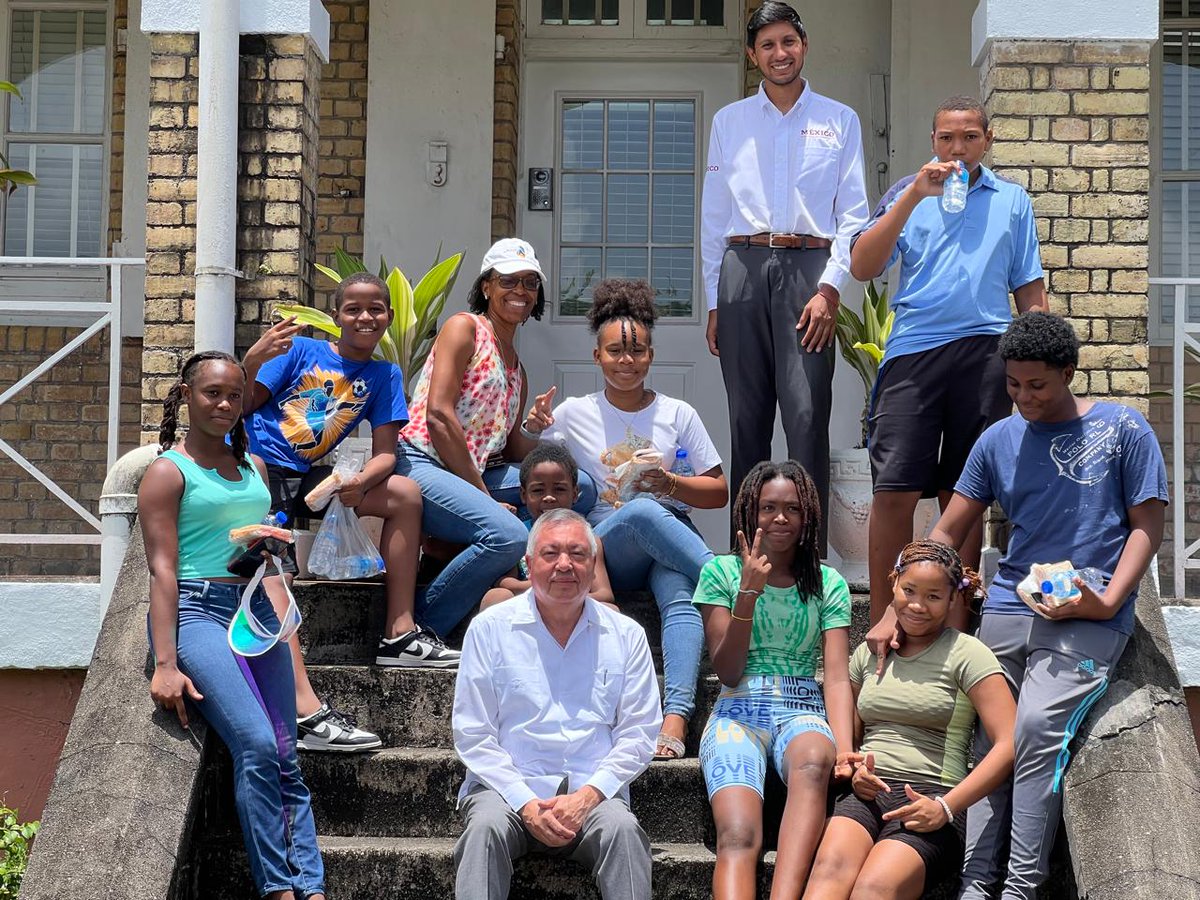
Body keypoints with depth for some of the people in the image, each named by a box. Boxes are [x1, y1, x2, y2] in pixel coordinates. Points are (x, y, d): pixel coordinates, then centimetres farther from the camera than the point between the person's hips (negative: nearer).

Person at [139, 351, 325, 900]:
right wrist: (165, 664, -17)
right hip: (197, 610, -6)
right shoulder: (169, 471, 0)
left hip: (258, 609, 6)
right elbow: (163, 568, -8)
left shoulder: (253, 468, 19)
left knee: (286, 760, -4)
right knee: (256, 745, -22)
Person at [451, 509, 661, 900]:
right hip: (508, 789, -1)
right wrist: (527, 804, -12)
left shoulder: (626, 635, 11)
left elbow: (638, 734, 6)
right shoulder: (489, 628, 6)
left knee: (622, 828, -31)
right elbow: (473, 736, 1)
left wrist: (588, 795, -11)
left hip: (593, 792, 1)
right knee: (486, 826, -33)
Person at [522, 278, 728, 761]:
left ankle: (675, 718, -51)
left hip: (671, 541, 1)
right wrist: (533, 432, -6)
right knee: (641, 511, -37)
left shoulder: (677, 414, 10)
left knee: (681, 598, -35)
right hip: (607, 549, -1)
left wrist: (670, 484, -7)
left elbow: (719, 493, 12)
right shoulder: (574, 413, 9)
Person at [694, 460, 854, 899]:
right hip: (739, 711, 0)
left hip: (802, 711, 1)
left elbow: (837, 676, 2)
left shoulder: (828, 584, 13)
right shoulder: (722, 571, 10)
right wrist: (749, 593, -8)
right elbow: (728, 673, 4)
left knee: (813, 761, -40)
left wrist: (844, 747, -17)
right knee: (738, 837, -31)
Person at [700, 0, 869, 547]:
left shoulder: (839, 121, 11)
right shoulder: (729, 122, 16)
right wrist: (714, 302, 9)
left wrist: (830, 290, -7)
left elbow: (853, 215, 5)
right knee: (746, 418, 2)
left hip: (809, 267, -2)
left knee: (807, 416, -10)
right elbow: (712, 216, 15)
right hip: (743, 269, 2)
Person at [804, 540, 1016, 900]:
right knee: (831, 867, -32)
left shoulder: (967, 654, 4)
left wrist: (946, 807, -13)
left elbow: (1009, 744, -5)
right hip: (866, 793, 4)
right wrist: (855, 768, 5)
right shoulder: (869, 653, 20)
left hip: (931, 799, -3)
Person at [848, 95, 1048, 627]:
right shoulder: (907, 193, 14)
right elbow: (861, 267, 1)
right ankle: (879, 625, -1)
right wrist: (914, 196, -6)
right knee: (895, 490, -9)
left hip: (985, 353, 1)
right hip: (912, 350, -1)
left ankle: (956, 627, 12)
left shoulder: (1011, 200, 17)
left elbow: (1030, 290, 18)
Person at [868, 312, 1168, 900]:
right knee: (987, 737, -9)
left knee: (1036, 727, -23)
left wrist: (1107, 602, -13)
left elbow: (1147, 525, 3)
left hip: (1087, 619, -4)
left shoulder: (1123, 431, 4)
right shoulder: (998, 440, 13)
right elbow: (947, 533, 13)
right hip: (1006, 610, 4)